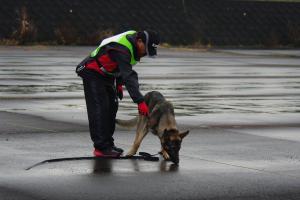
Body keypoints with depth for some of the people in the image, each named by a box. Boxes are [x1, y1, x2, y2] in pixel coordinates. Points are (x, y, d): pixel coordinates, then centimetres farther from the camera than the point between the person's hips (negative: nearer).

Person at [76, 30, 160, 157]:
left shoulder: (134, 39, -5)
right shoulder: (122, 49, -34)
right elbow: (129, 76, -40)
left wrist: (119, 83, 9)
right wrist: (140, 101, -42)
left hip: (106, 74, 10)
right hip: (92, 72, -10)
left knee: (111, 107, 11)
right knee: (99, 109, -15)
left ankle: (108, 144, 19)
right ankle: (101, 148, -16)